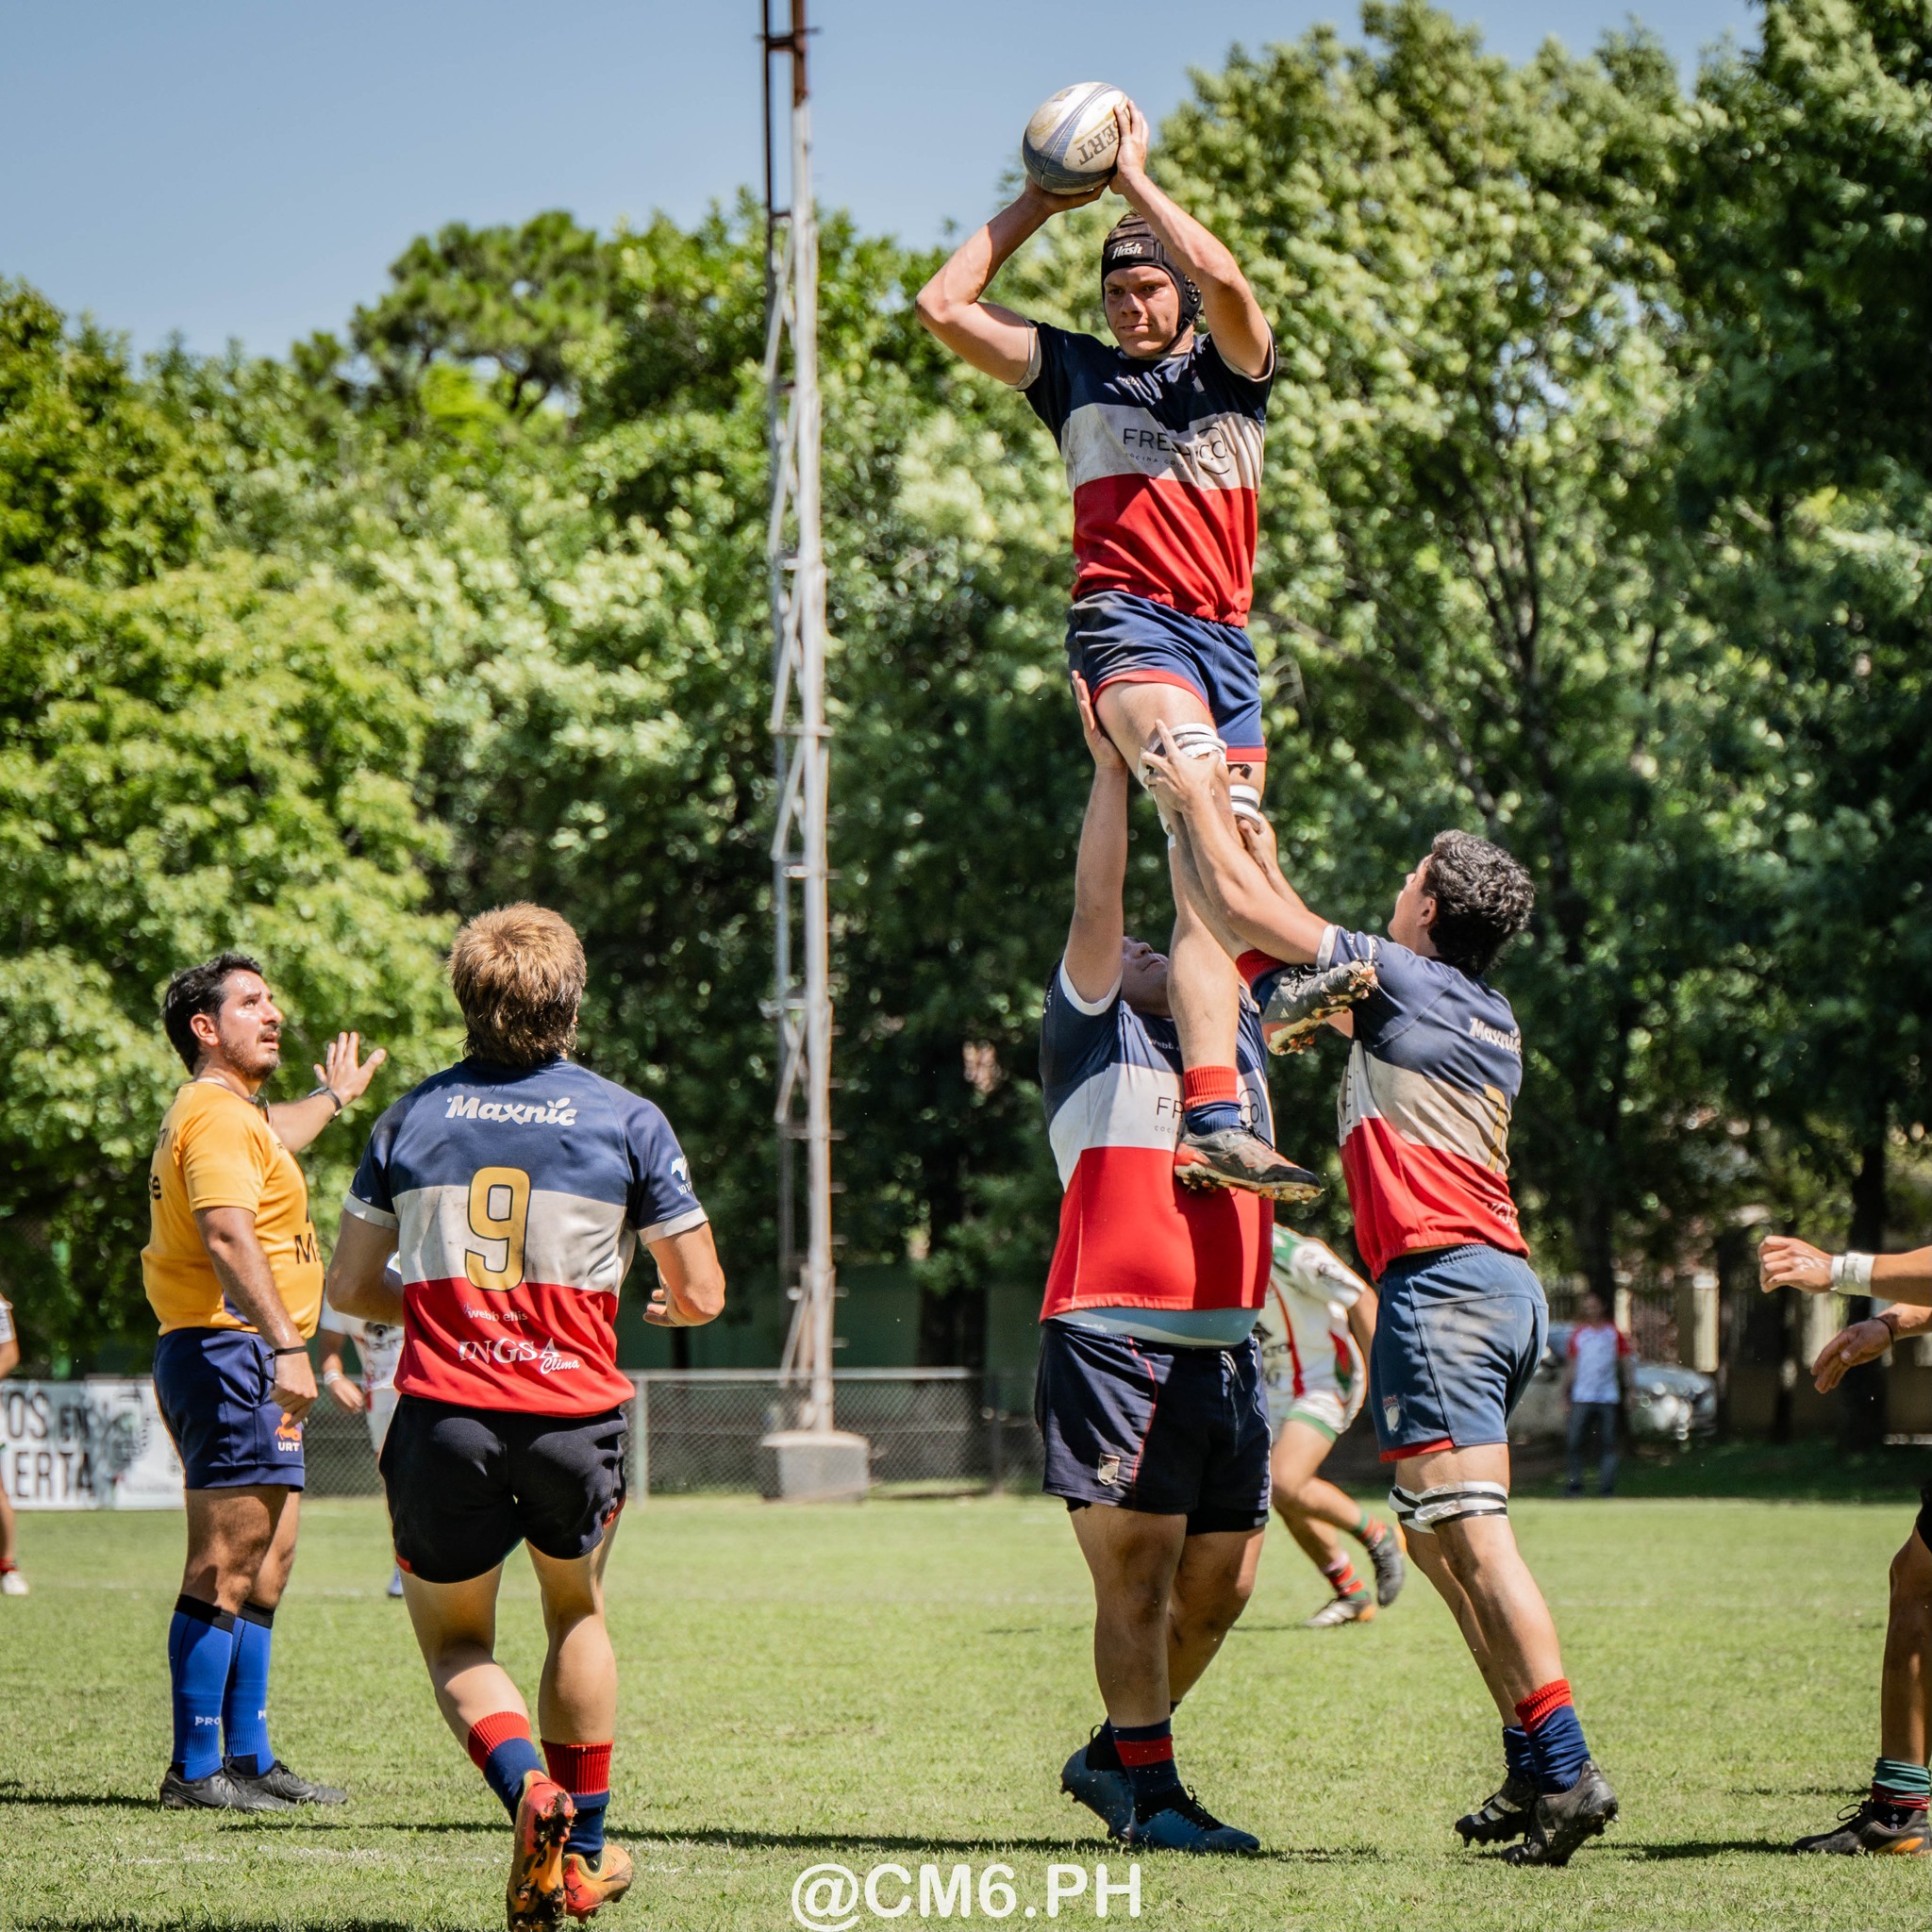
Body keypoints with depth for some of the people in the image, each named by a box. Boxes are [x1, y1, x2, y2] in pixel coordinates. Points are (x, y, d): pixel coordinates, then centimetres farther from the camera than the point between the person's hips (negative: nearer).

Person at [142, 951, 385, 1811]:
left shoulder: (237, 1115, 21)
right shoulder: (217, 1117, -13)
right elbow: (228, 1235, -26)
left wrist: (333, 1099, 65)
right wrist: (286, 1345, -33)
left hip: (247, 1365, 11)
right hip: (228, 1350, -11)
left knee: (265, 1564, 14)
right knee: (225, 1570, -11)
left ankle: (249, 1756, 18)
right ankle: (195, 1769, -10)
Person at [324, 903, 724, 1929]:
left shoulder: (412, 1118, 4)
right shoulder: (627, 1121, -1)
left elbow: (348, 1286, 8)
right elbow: (702, 1293, 1)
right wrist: (660, 1308, 24)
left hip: (442, 1420, 0)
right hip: (574, 1418, 0)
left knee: (454, 1642, 17)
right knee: (577, 1612, 27)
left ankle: (527, 1785, -13)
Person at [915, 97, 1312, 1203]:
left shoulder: (1233, 372, 17)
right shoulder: (1075, 373, 19)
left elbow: (1225, 281, -5)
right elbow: (942, 306, 13)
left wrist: (1134, 180, 4)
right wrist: (1040, 204, 17)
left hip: (1228, 641, 3)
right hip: (1125, 617, -3)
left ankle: (1212, 1126, -11)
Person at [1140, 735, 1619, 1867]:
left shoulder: (1398, 976, -3)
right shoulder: (1494, 1019, 21)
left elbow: (1240, 908, 0)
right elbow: (1321, 970, 36)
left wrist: (1195, 799, 15)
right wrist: (1258, 842, 41)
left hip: (1440, 1280, -9)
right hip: (1510, 1280, 9)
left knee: (1473, 1534, -14)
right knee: (1438, 1535, 14)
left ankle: (1566, 1768, -21)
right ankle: (1531, 1770, 12)